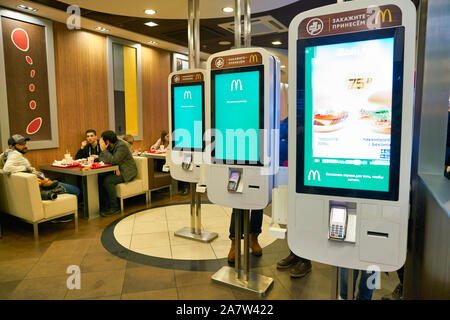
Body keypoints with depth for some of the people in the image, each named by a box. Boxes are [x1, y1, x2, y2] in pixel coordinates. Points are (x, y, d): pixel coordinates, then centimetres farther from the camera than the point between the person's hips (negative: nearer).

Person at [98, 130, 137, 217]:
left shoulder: (122, 146, -20)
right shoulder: (110, 146, 6)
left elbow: (113, 161, -30)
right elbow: (103, 159, 2)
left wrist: (104, 150, -23)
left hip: (127, 172, -8)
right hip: (117, 170, 8)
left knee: (107, 180, -27)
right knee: (99, 178, -11)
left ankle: (114, 207, -16)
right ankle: (106, 205, -3)